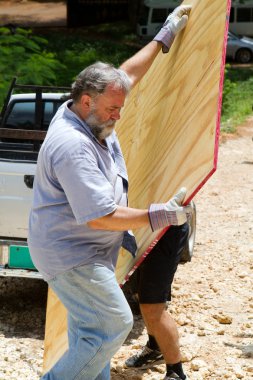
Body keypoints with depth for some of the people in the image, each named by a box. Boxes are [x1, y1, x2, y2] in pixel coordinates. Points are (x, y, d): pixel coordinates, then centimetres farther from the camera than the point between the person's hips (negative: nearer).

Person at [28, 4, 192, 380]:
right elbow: (100, 217, -29)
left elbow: (128, 75, 17)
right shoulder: (73, 146, -28)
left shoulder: (87, 115, 1)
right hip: (71, 255, -10)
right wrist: (161, 215, -23)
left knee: (90, 325, 16)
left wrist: (165, 36, 20)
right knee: (114, 324, -7)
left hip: (82, 250, 10)